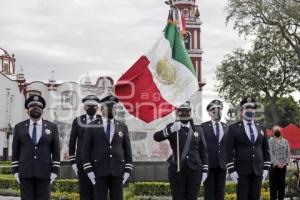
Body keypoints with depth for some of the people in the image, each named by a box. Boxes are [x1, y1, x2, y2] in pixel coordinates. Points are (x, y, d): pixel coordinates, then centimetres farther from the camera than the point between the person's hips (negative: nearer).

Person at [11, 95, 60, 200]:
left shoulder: (52, 127, 6)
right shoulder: (19, 127, 7)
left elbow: (56, 151, 5)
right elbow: (15, 150, 7)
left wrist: (54, 171, -2)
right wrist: (15, 171, 0)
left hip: (44, 172, 0)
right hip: (25, 172, 0)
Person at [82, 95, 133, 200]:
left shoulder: (122, 127, 8)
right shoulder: (92, 126, 2)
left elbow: (127, 149, 8)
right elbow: (86, 149, 0)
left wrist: (127, 170, 0)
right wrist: (89, 170, -7)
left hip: (117, 170, 2)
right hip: (99, 170, -2)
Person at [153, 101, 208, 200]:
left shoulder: (198, 129, 10)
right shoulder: (172, 127, 2)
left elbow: (203, 151, 10)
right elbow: (156, 137, -15)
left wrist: (204, 170, 4)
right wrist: (170, 130, -32)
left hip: (194, 170, 2)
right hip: (177, 170, -2)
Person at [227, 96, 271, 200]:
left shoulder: (261, 128, 13)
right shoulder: (234, 128, 1)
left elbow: (266, 150, 14)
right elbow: (229, 151, -4)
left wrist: (266, 168, 6)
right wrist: (232, 170, -10)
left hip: (258, 170, 4)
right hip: (241, 170, -3)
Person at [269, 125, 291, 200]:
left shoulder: (285, 141, 12)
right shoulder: (271, 140, -1)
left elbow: (288, 153, 7)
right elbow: (271, 153, -9)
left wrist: (286, 162, -8)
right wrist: (277, 163, -16)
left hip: (283, 166, 4)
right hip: (274, 165, -4)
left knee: (282, 183, 7)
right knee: (273, 183, -3)